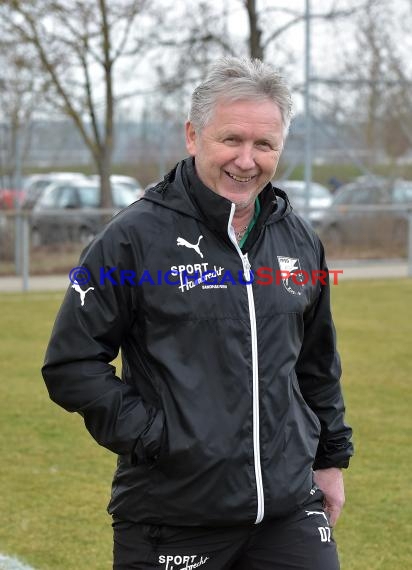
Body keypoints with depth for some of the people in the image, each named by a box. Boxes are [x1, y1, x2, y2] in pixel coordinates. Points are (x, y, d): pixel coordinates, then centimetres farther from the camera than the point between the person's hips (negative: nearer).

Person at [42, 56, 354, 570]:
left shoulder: (299, 241, 10)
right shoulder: (136, 238, -7)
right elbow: (71, 364, -8)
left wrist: (330, 457, 20)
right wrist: (150, 437, -13)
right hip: (172, 520, -4)